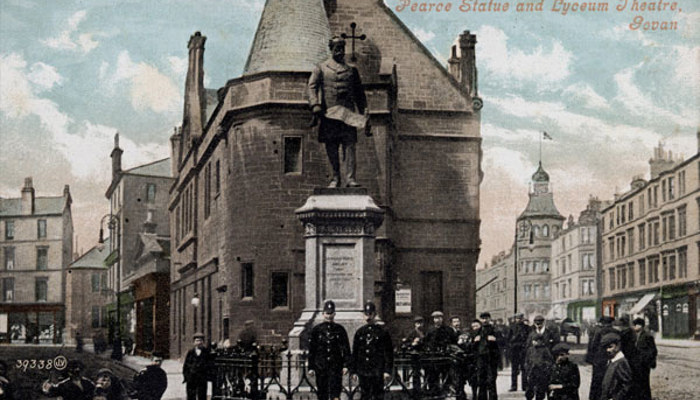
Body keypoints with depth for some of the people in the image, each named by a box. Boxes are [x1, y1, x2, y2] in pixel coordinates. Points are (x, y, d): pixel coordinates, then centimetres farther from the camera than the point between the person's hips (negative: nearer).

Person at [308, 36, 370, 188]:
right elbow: (312, 86, 1)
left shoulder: (351, 70, 19)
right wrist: (315, 105, -16)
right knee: (331, 148, 1)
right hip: (328, 112, -1)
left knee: (349, 145, -10)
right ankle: (336, 178, 9)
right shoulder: (321, 68, 12)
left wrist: (364, 113, 11)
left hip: (347, 113, 1)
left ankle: (350, 178, -15)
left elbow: (359, 94, 19)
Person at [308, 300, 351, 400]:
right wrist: (311, 367, 2)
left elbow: (346, 349, 5)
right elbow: (311, 350, 6)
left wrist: (346, 365, -3)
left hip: (336, 366, -1)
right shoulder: (316, 330, 4)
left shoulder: (340, 329, 5)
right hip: (320, 367, 1)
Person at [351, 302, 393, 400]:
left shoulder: (382, 332, 0)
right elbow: (354, 353, 13)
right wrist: (354, 371, 9)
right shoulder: (359, 332, 10)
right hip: (363, 372, 4)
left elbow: (388, 354, -3)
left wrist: (388, 371, -9)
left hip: (377, 373, -4)